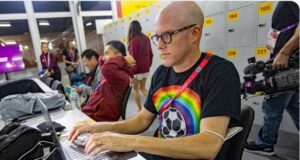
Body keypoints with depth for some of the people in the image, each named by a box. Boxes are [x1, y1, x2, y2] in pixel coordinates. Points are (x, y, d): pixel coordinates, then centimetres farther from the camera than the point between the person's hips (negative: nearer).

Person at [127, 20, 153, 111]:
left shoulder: (134, 40, -14)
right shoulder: (146, 38, 6)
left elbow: (133, 56, -17)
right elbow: (150, 54, 11)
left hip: (137, 69, -7)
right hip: (146, 68, 7)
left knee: (136, 89, 9)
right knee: (143, 88, 21)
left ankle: (140, 110, 16)